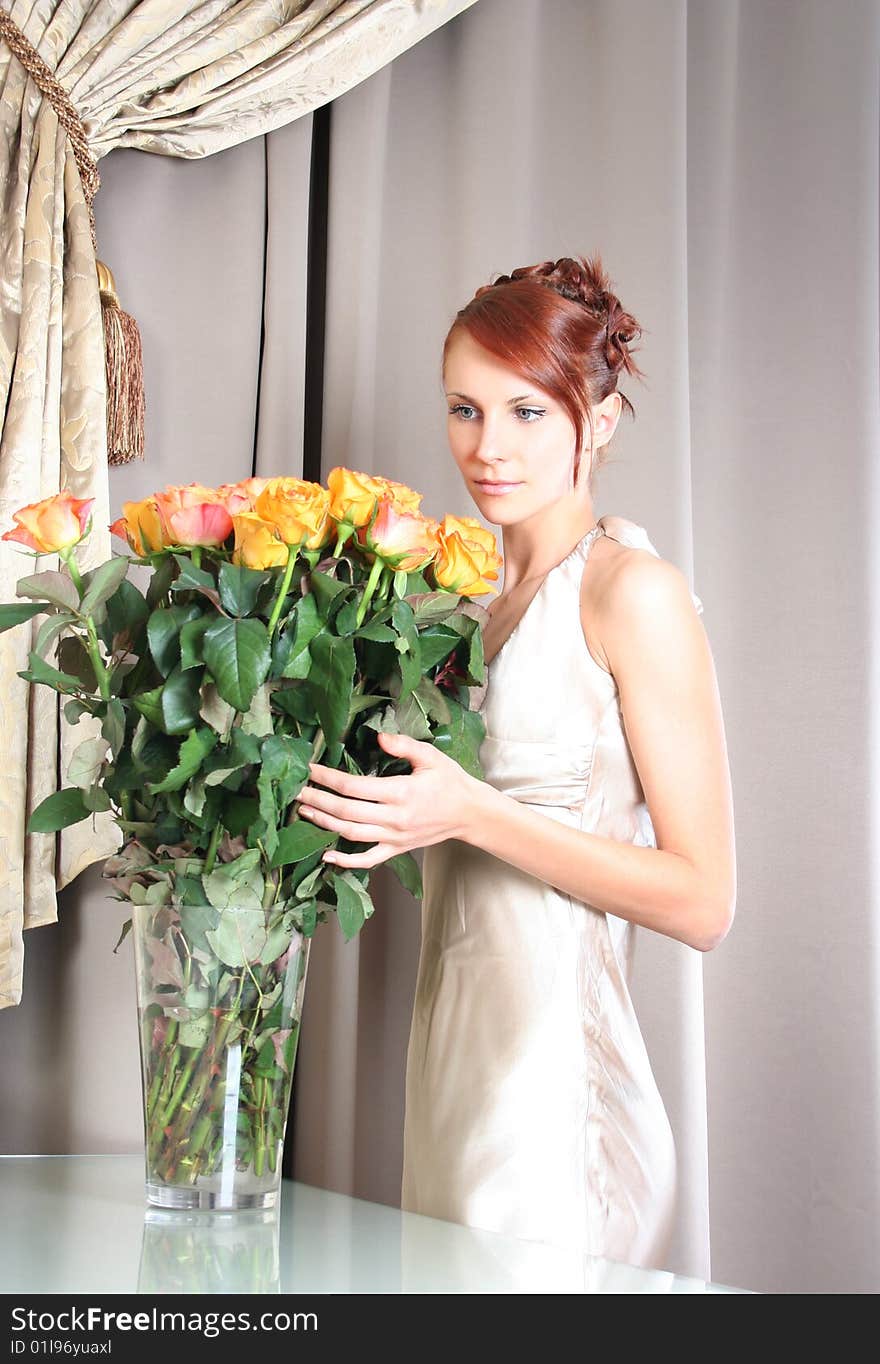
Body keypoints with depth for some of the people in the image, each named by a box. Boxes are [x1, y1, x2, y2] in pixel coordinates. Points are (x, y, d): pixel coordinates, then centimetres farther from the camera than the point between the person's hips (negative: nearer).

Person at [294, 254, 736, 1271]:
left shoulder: (632, 591, -10)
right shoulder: (481, 599, 12)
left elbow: (701, 902, -13)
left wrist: (472, 813, -21)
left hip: (554, 1077, -7)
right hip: (452, 1061, 7)